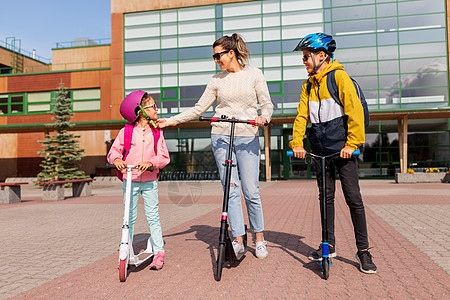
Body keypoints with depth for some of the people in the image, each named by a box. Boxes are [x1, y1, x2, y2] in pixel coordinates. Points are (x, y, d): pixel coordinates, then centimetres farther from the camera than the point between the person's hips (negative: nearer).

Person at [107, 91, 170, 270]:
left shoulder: (157, 133, 3)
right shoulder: (126, 132, 0)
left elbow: (164, 156, -3)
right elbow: (114, 151, 2)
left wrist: (151, 162, -21)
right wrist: (116, 159, -21)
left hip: (150, 182, 0)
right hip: (130, 181, 0)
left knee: (153, 217, 1)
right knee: (129, 218, 8)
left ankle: (159, 252, 10)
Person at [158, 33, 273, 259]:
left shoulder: (254, 74, 5)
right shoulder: (217, 80, 10)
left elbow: (267, 104, 3)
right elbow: (199, 108, 10)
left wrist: (264, 117, -20)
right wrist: (170, 121, 5)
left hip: (248, 138, -2)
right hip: (221, 137, 2)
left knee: (251, 191, -1)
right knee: (231, 190, 1)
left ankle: (259, 238, 17)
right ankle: (238, 240, 10)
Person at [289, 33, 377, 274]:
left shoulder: (339, 77, -5)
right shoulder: (308, 85, 14)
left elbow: (355, 111, -10)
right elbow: (301, 115, 7)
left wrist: (352, 143, -16)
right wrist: (297, 142, -6)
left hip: (342, 147, -5)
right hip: (320, 149, 6)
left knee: (353, 197, -4)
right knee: (326, 197, 10)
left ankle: (363, 250, 7)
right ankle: (329, 245, 22)